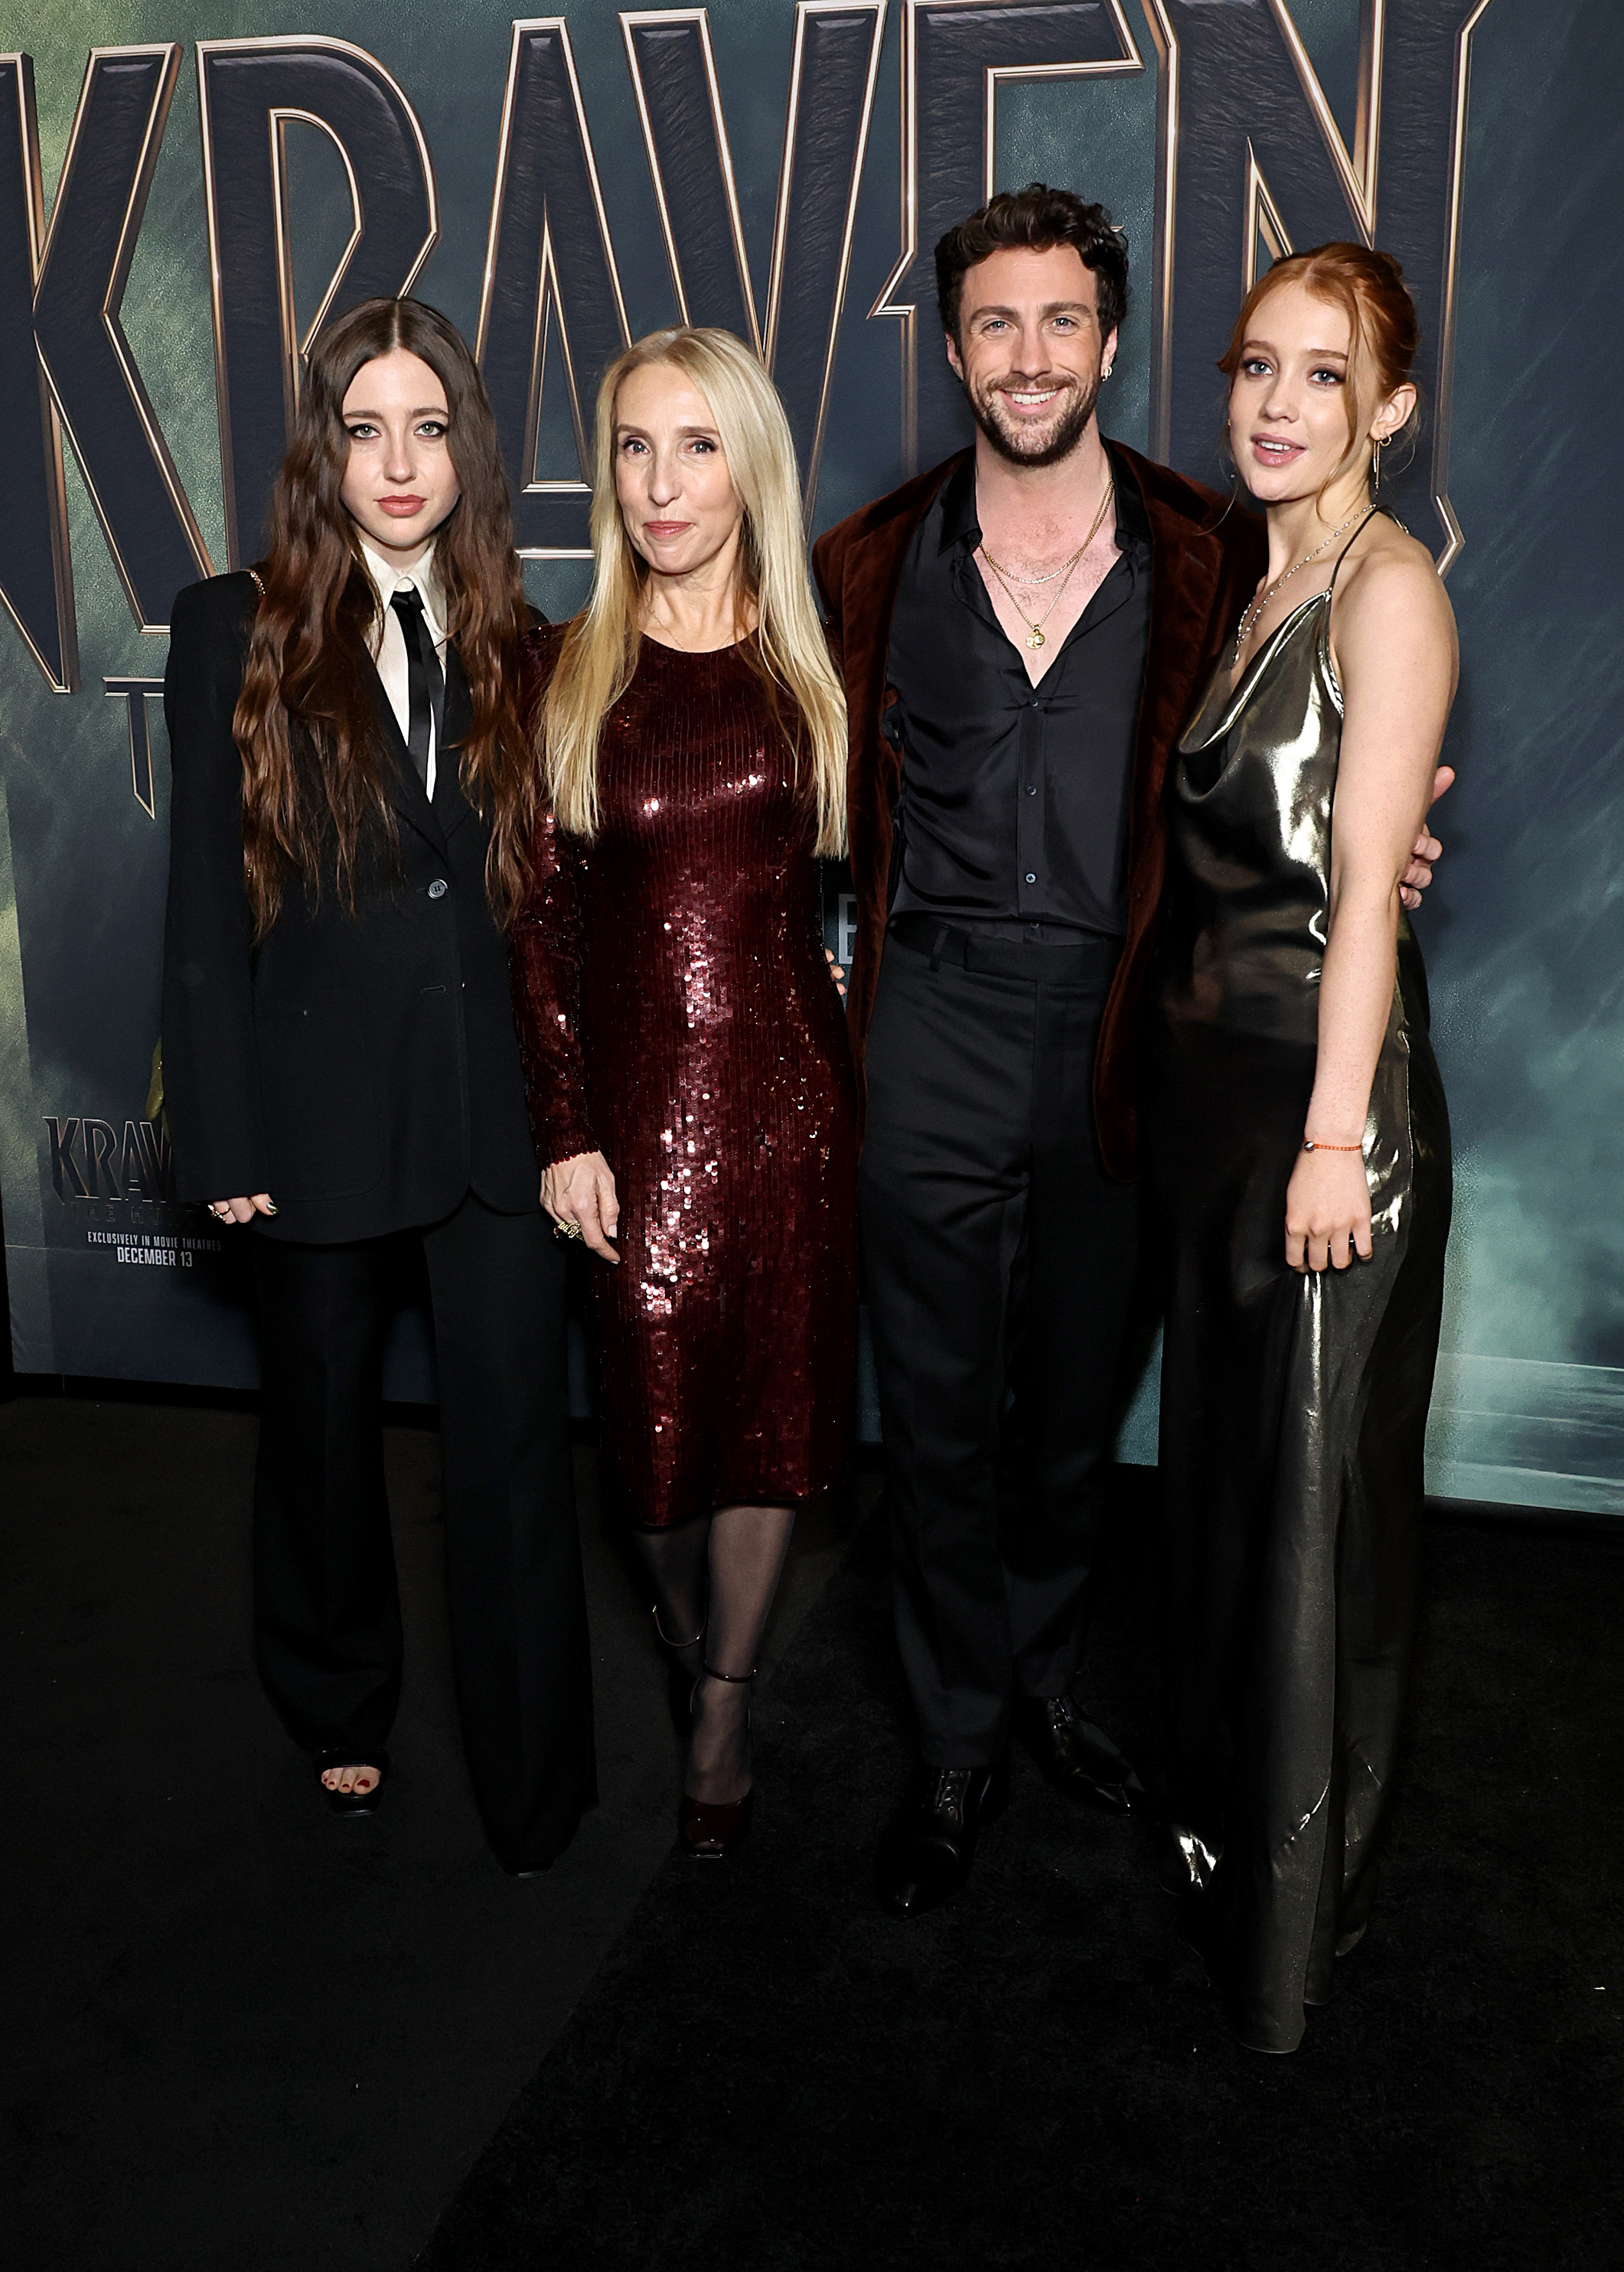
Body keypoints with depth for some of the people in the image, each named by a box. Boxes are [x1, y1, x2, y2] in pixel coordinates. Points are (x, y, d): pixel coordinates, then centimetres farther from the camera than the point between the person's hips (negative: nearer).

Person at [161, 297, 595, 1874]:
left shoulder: (514, 645, 6)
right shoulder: (238, 632, -1)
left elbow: (548, 888, 6)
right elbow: (205, 902, -2)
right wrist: (221, 1137, -6)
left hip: (495, 1105, 1)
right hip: (320, 1109, -1)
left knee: (515, 1446, 3)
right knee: (324, 1430, 17)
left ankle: (532, 1783, 21)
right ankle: (339, 1711, 42)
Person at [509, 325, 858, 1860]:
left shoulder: (812, 667, 6)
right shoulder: (565, 671, 0)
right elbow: (540, 918, -1)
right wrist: (564, 1132, -6)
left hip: (792, 1088, 2)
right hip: (638, 1094, -1)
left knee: (776, 1402, 7)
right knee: (658, 1402, 5)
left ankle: (723, 1708, 26)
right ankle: (687, 1633, 38)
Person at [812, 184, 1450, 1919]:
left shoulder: (1212, 560, 1)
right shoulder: (871, 565, 3)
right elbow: (831, 803, 10)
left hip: (1118, 1040, 1)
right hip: (936, 1036, 0)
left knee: (1074, 1400, 15)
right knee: (937, 1406, 7)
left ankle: (1042, 1680, 39)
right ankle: (958, 1741, 27)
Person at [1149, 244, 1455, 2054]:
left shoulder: (1387, 587, -11)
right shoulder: (1254, 590, 13)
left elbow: (1364, 886, -17)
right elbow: (1228, 859, 12)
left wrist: (1334, 1139, -19)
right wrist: (1181, 1069, 9)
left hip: (1323, 1100, -8)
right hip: (1209, 1076, 8)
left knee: (1315, 1501, 5)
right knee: (1218, 1464, 19)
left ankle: (1293, 1911, 24)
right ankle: (1220, 1800, 40)